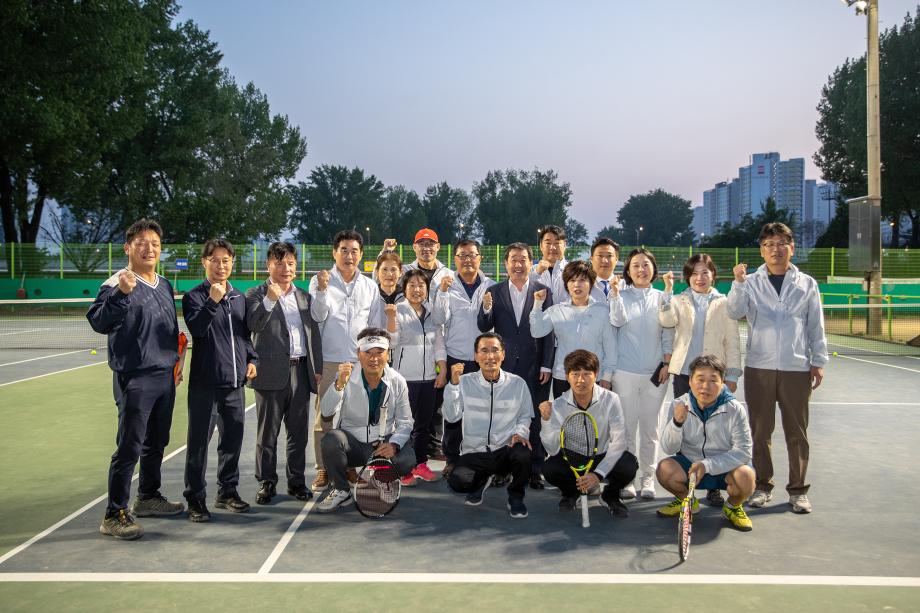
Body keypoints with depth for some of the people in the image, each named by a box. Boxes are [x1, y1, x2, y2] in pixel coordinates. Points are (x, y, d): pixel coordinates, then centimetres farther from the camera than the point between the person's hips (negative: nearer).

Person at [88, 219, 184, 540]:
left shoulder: (164, 285, 13)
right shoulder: (117, 284, -11)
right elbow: (98, 322, -26)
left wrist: (175, 360, 22)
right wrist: (121, 293, -38)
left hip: (165, 377, 8)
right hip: (135, 378, -8)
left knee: (156, 443, 18)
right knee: (129, 447, -6)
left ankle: (148, 497, 34)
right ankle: (114, 515, 3)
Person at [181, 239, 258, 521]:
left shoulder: (239, 297, 14)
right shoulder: (194, 296, -4)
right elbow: (196, 328, -19)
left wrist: (251, 359, 8)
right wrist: (212, 301, -29)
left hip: (235, 382, 6)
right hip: (205, 383, -5)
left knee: (233, 439, 12)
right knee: (199, 442, 0)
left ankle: (228, 491, 26)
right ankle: (196, 499, 9)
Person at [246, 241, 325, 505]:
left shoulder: (304, 295, 16)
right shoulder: (256, 295, 2)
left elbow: (314, 331, 11)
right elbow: (254, 324, -14)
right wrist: (270, 299, -22)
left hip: (301, 371, 4)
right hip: (272, 372, -4)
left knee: (299, 431, 9)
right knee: (267, 431, 3)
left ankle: (296, 481, 19)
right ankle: (266, 483, 13)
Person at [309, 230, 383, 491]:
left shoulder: (370, 286, 12)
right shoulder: (320, 281, 4)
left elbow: (376, 327, 14)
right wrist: (322, 289, -16)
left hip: (360, 362, 2)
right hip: (329, 361, -2)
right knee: (325, 416, 1)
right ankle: (323, 469, 10)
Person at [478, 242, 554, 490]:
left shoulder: (543, 291, 2)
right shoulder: (494, 292, 5)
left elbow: (548, 331, 0)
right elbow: (484, 327, 2)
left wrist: (546, 365, -5)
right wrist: (486, 310, -19)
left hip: (534, 366, -1)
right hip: (504, 365, 1)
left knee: (535, 418, 3)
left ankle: (536, 469, 13)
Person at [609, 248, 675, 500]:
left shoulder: (662, 298, 9)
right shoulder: (622, 296, 4)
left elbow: (668, 333, 8)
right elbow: (617, 321, -13)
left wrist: (667, 363, 1)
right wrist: (615, 292, -19)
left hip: (654, 373, 2)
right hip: (625, 372, -2)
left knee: (649, 429, 8)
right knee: (626, 428, 1)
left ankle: (647, 478, 18)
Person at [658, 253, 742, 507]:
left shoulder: (724, 303, 7)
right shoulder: (679, 300, 9)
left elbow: (732, 341, 6)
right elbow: (667, 321, -12)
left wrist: (732, 375, 1)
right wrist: (668, 290, -16)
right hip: (684, 372, 1)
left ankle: (713, 486, 8)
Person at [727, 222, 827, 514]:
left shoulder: (807, 284, 9)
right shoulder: (751, 282, 5)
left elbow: (816, 327, 10)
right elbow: (735, 312, -10)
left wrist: (819, 361, 5)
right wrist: (738, 282, -22)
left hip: (797, 369, 1)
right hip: (759, 368, 0)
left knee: (797, 431, 5)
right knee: (760, 430, 5)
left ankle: (798, 490, 16)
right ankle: (762, 486, 17)